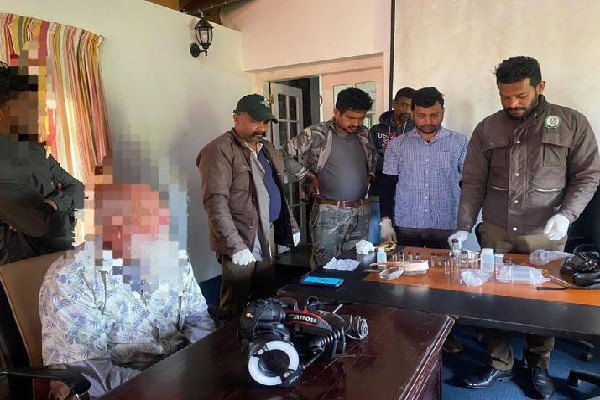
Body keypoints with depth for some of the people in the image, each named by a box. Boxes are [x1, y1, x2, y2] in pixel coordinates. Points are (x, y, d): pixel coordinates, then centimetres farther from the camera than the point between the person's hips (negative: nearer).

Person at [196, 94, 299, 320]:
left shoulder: (268, 150, 17)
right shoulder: (219, 151, -9)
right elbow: (216, 203, -17)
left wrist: (291, 226, 19)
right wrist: (236, 246, -23)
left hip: (267, 241, 7)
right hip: (240, 242, -7)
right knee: (236, 310, 1)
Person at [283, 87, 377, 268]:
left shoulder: (363, 134, 8)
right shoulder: (316, 134, -9)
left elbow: (373, 157, 27)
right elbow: (285, 155, -5)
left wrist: (369, 177, 13)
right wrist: (309, 176, -6)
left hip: (361, 211, 5)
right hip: (329, 212, -5)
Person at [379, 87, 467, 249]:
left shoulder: (459, 143, 2)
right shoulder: (397, 145, 4)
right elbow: (388, 186, 5)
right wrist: (385, 222, -1)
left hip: (446, 228, 0)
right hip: (405, 227, 1)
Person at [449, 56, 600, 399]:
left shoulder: (572, 123, -2)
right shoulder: (487, 129, 3)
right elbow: (473, 183, 2)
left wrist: (566, 215, -15)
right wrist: (464, 228, -5)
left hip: (546, 235, -1)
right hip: (496, 232, 2)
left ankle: (539, 366, 32)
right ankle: (500, 365, 25)